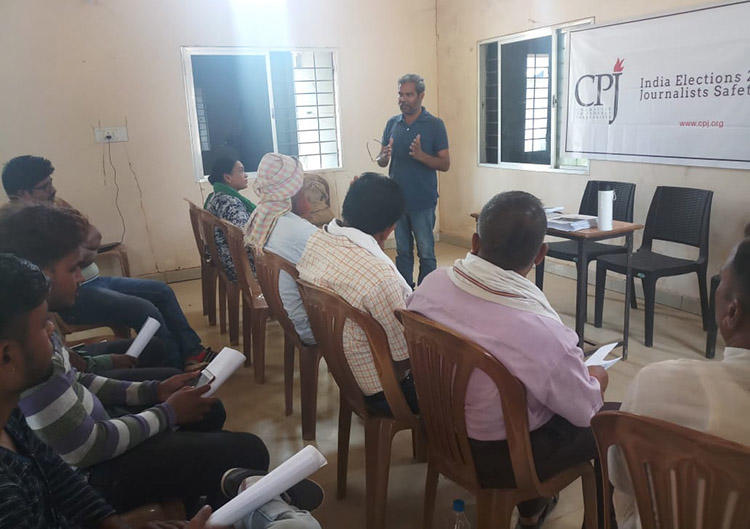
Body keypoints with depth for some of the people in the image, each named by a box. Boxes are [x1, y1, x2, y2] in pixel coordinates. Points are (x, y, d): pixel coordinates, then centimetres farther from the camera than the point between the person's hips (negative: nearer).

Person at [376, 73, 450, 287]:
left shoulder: (435, 125, -5)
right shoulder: (392, 123, 8)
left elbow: (445, 164, -7)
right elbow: (381, 160, 11)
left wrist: (421, 156, -25)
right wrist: (383, 157, -14)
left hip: (422, 202, -4)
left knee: (426, 253, 3)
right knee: (402, 252, 13)